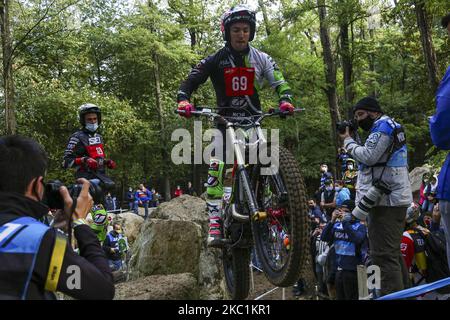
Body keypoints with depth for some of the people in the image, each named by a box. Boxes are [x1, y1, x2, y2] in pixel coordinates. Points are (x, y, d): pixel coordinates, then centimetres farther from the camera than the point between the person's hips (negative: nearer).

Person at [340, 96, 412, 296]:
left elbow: (368, 157, -17)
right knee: (393, 253, 16)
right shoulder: (390, 126, 24)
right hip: (394, 198, 11)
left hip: (386, 199, -11)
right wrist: (350, 142, 11)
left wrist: (348, 141, -5)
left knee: (383, 254, -15)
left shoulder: (382, 126, -8)